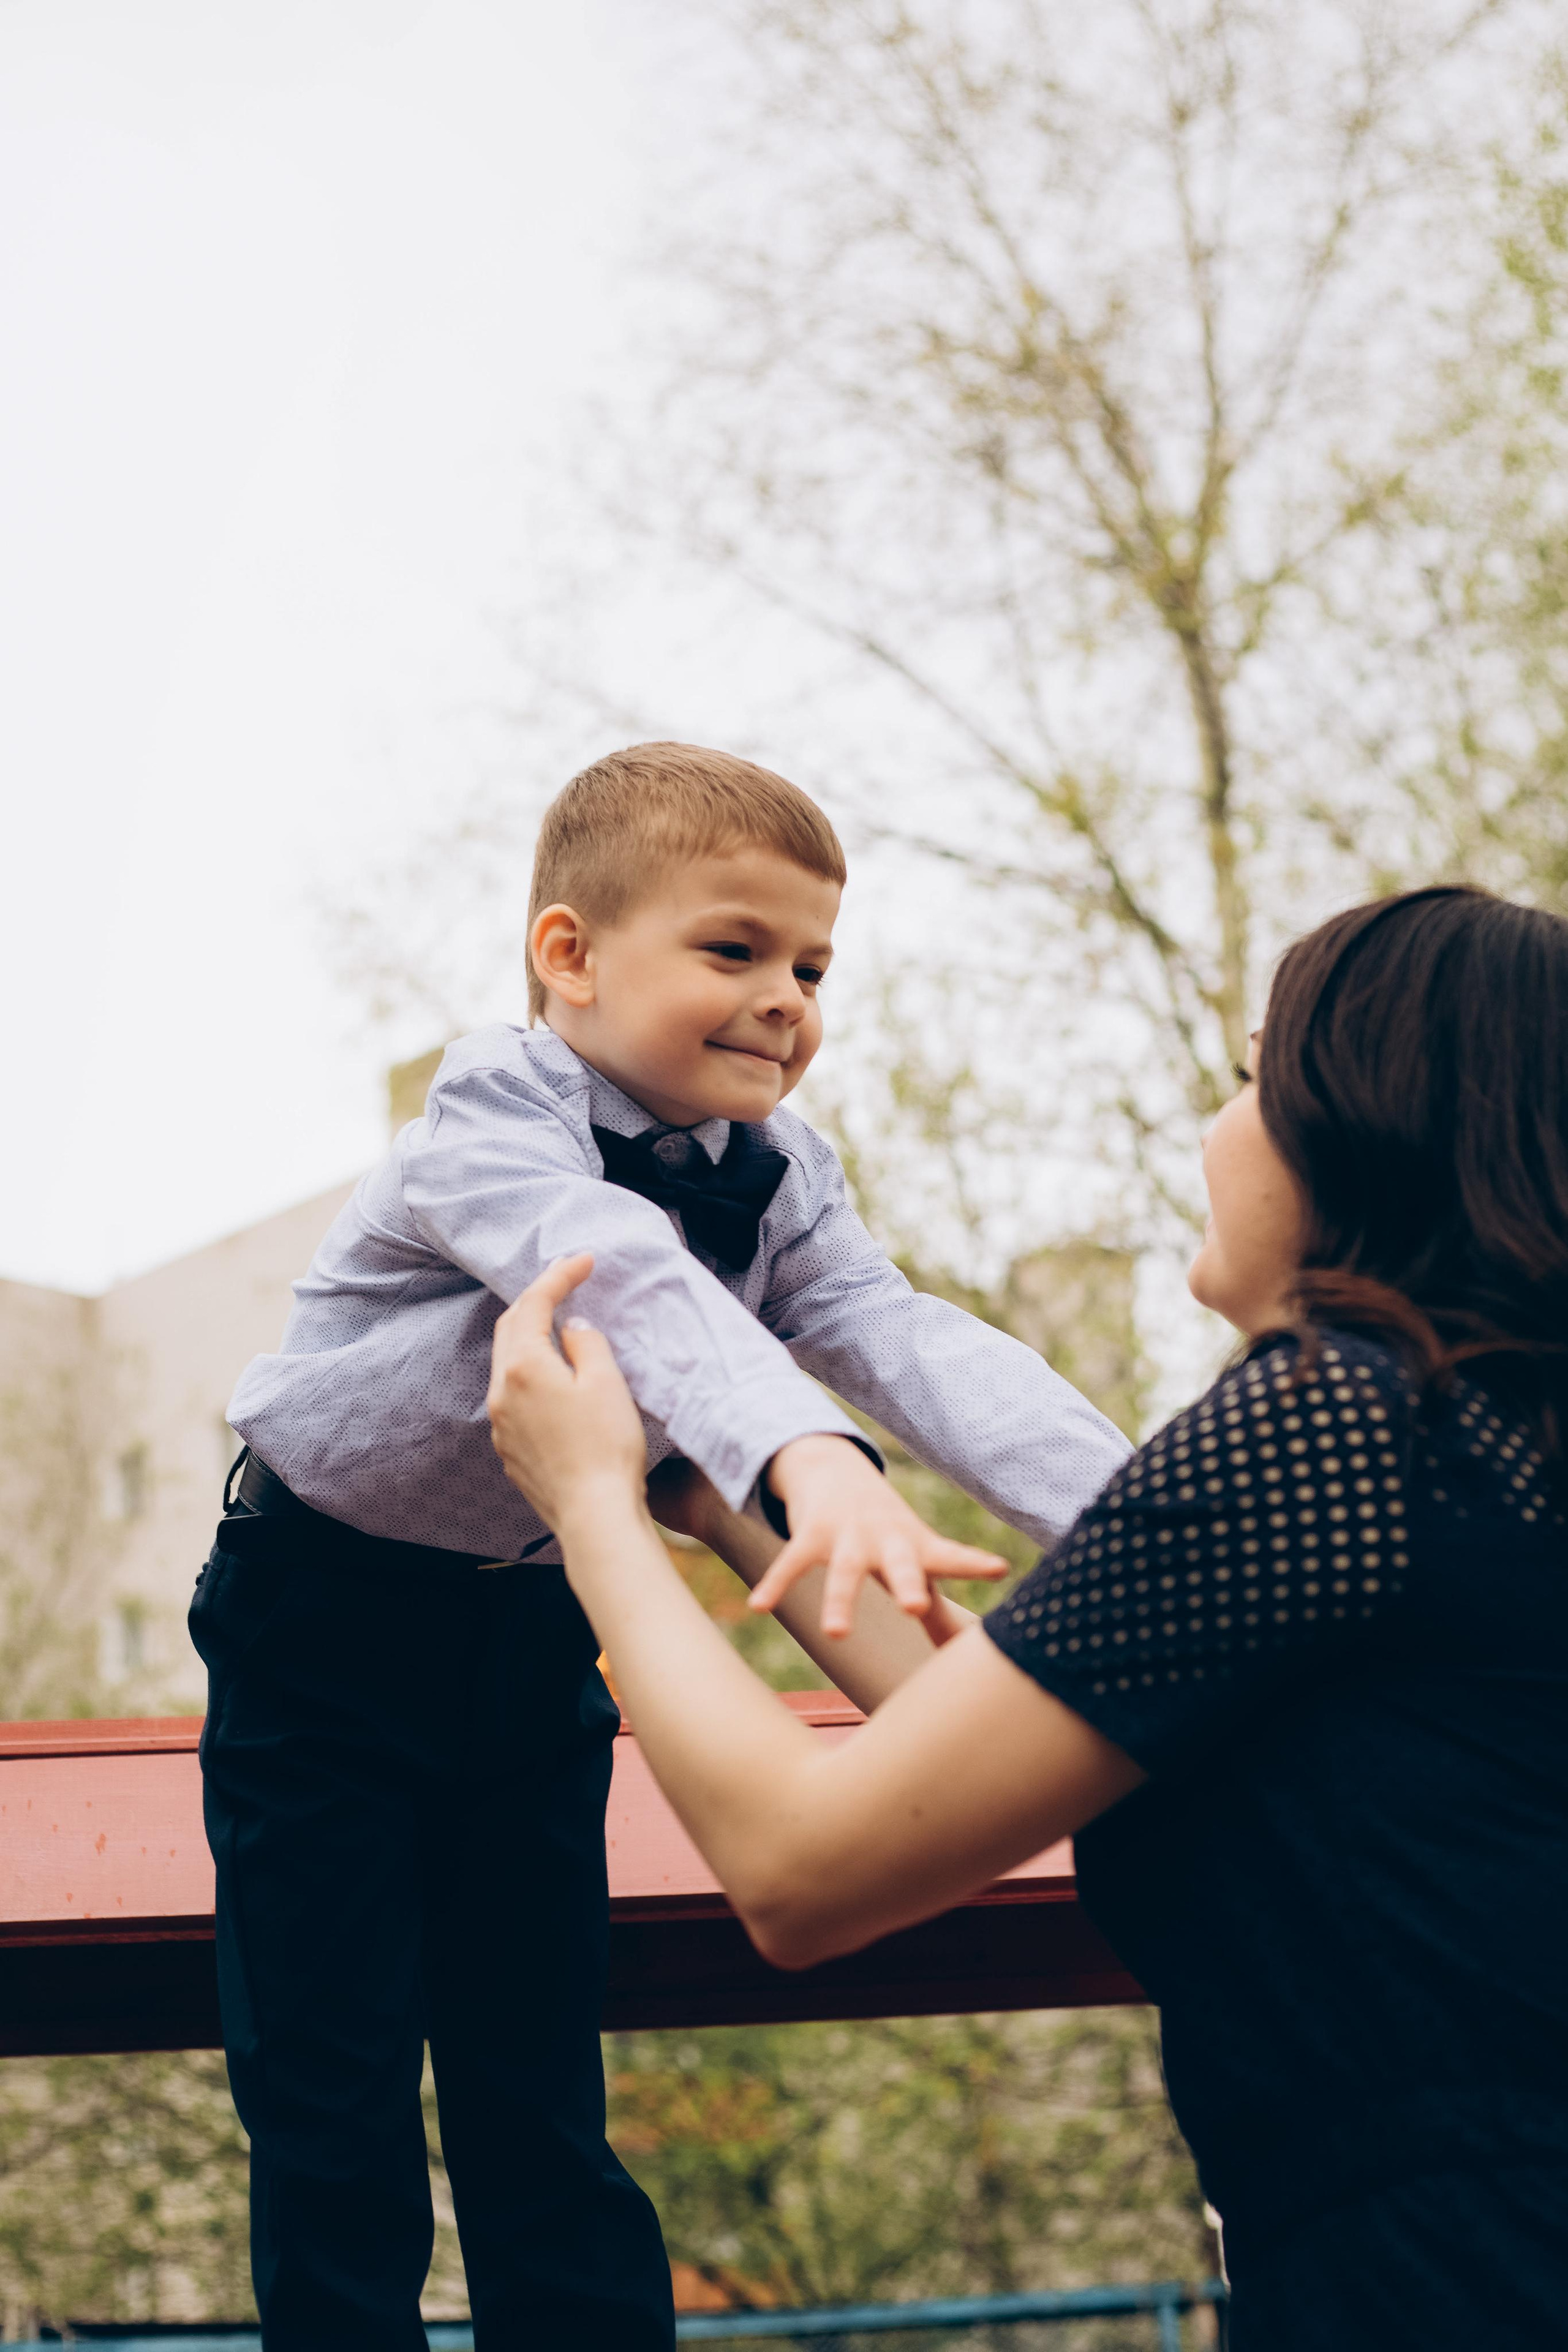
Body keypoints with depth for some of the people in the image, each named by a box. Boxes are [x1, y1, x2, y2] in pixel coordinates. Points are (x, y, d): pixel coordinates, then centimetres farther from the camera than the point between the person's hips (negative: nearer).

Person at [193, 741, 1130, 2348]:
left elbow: (910, 1342, -21)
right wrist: (810, 1461, -64)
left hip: (539, 1631, 5)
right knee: (331, 2088, -2)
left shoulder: (775, 1183, -7)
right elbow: (639, 1287, -45)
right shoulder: (491, 1120, -26)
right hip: (327, 1623, -5)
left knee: (538, 2074, 7)